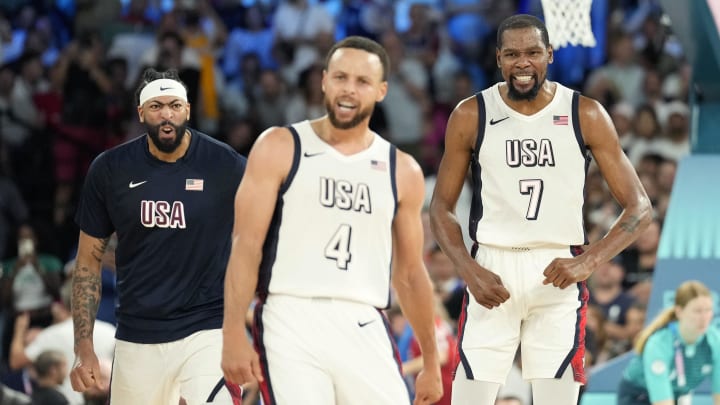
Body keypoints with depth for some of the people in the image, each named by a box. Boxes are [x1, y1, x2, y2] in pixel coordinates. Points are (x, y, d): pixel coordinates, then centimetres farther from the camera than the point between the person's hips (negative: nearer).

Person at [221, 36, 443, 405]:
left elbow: (409, 273, 19)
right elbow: (246, 245, -2)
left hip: (364, 329, 3)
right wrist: (233, 334, -12)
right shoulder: (279, 148, 4)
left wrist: (431, 361, 19)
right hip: (291, 322, -3)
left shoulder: (402, 171, 13)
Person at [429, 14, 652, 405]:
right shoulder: (470, 116, 0)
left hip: (559, 274, 0)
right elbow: (442, 206, 6)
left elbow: (638, 207, -2)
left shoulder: (586, 115, -2)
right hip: (491, 270, 0)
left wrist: (587, 261, -16)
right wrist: (469, 271, -10)